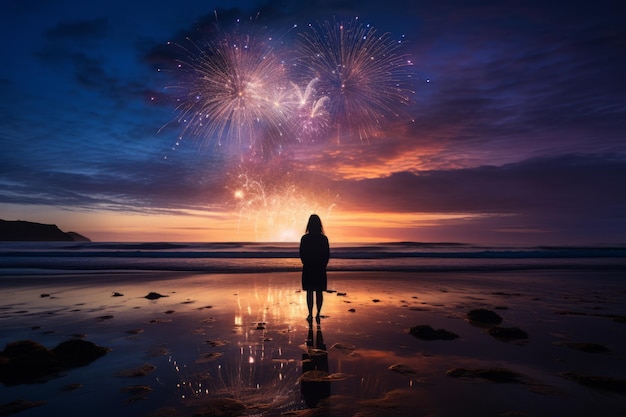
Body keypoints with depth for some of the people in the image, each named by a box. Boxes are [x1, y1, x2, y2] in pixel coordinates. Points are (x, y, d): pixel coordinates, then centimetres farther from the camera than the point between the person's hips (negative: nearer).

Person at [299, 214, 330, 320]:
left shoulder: (304, 238, -7)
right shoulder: (324, 238, -4)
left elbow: (301, 254, -1)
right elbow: (327, 254, 1)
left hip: (308, 269, -1)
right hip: (320, 269, 1)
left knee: (309, 292, 6)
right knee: (319, 292, 9)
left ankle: (310, 314, 6)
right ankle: (318, 314, 12)